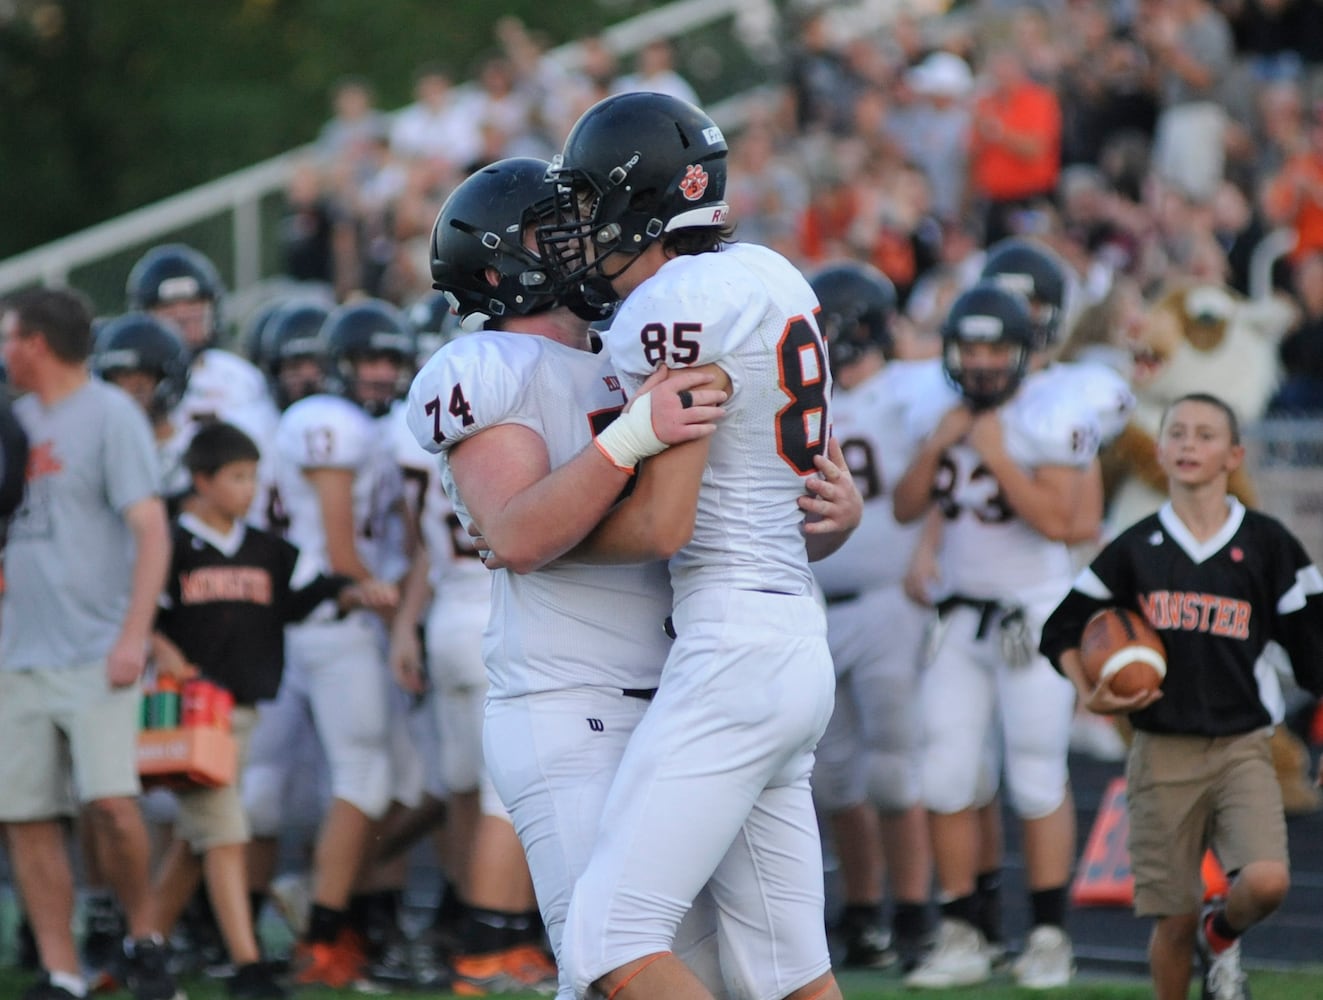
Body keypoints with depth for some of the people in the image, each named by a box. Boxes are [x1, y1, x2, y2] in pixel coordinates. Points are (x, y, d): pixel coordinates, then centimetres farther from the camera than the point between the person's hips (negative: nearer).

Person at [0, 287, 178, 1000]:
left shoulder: (110, 414, -4)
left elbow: (150, 529, -11)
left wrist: (133, 635, -19)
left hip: (95, 651, -7)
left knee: (110, 800, -17)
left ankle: (144, 940, 3)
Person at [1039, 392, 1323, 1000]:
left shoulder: (1267, 546, 2)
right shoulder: (1137, 549, 3)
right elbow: (1061, 631, 12)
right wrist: (1090, 694, -5)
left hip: (1241, 746, -1)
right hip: (1162, 750, 1)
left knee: (1266, 882, -20)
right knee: (1173, 920, 0)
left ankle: (1221, 935, 14)